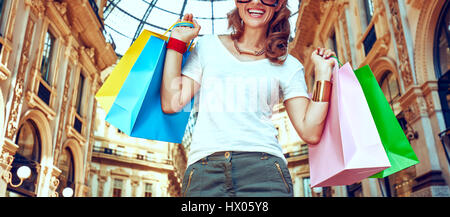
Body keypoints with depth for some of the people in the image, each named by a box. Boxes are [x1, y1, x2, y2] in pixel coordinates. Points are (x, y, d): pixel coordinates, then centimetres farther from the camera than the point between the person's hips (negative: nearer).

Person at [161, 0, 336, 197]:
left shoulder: (288, 66, 13)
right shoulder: (207, 46, 16)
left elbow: (310, 133, 5)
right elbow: (172, 103, 6)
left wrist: (323, 72, 5)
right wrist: (177, 40, 10)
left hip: (263, 169, 1)